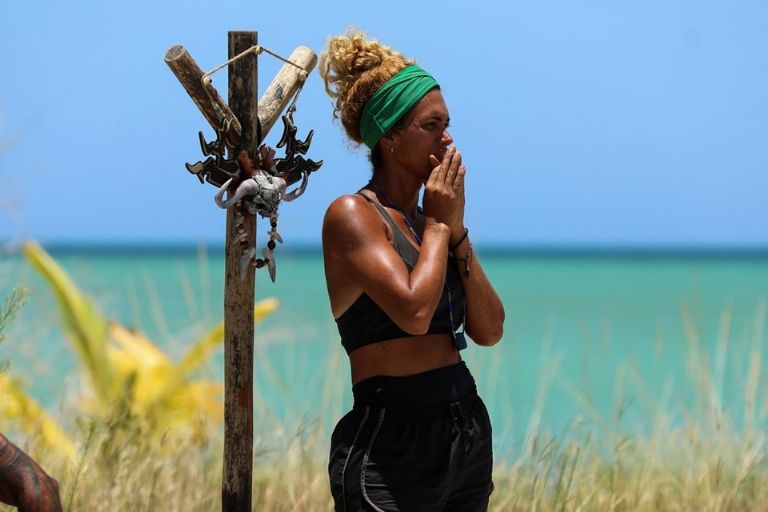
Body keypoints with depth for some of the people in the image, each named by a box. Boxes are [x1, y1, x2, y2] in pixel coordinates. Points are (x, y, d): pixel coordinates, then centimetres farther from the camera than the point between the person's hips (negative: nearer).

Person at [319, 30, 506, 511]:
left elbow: (490, 330, 7)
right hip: (394, 440, -7)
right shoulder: (352, 215, -9)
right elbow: (414, 311, -22)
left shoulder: (430, 217, 13)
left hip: (467, 432, 7)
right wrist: (437, 225, -8)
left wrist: (457, 230, 0)